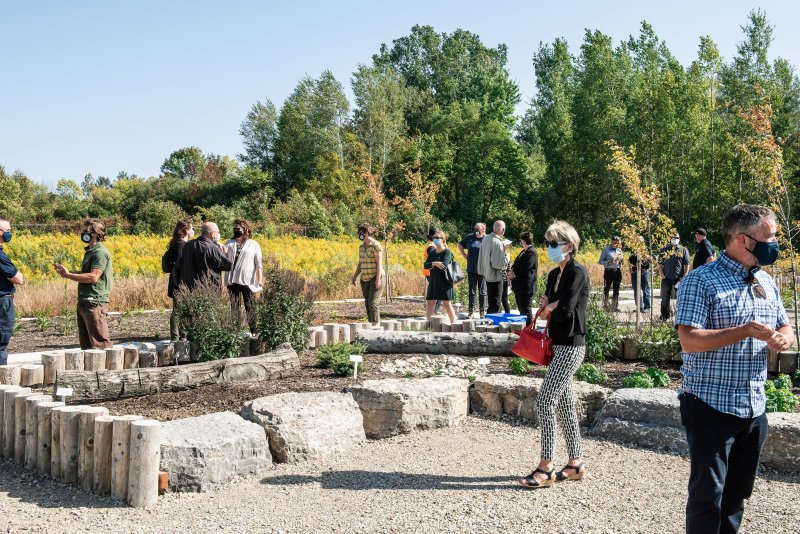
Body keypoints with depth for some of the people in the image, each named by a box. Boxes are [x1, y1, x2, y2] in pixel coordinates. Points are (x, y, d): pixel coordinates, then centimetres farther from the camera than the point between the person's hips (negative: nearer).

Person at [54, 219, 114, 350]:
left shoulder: (100, 252, -12)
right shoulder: (90, 251, 18)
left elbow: (93, 277, -20)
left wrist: (68, 275, -14)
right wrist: (66, 271, 7)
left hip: (95, 303, -10)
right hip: (84, 302, 10)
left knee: (100, 342, -10)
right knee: (85, 343, 14)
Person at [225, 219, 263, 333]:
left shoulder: (253, 244, 3)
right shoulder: (229, 243, 11)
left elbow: (258, 264, 1)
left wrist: (260, 280, -7)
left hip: (248, 281, -3)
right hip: (232, 281, 3)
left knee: (250, 308, 3)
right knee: (234, 307, 5)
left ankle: (253, 331, 8)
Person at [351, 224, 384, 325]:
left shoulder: (376, 245, -10)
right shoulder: (361, 247, 13)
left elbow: (379, 263, -15)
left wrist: (378, 279, -21)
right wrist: (355, 277, 10)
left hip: (376, 279, -8)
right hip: (365, 279, 8)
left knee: (372, 303, -16)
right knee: (367, 304, 6)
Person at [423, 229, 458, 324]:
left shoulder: (447, 252, -6)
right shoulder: (432, 253, 13)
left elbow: (444, 265, -20)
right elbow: (426, 265, 1)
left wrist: (432, 265, -7)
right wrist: (434, 264, -19)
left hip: (444, 282, -6)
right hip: (433, 282, 6)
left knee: (447, 304, -4)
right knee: (430, 302, 4)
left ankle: (453, 323, 5)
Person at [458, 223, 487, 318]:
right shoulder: (470, 237, 3)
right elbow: (460, 246, 20)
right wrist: (465, 256, 11)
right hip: (471, 270, 3)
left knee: (482, 292, 6)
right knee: (472, 291, 7)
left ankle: (482, 312, 14)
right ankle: (471, 311, 13)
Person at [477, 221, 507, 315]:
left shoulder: (486, 239, 2)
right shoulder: (498, 243, -22)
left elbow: (481, 257, 12)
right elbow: (499, 263, -24)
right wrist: (505, 255, -9)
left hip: (486, 274, 8)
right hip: (495, 276, -8)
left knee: (491, 301, 20)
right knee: (495, 303, 0)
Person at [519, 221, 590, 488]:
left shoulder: (577, 273, -13)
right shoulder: (554, 275, 14)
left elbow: (565, 310, -21)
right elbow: (546, 309, 15)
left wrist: (548, 308, -2)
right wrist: (548, 306, -7)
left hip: (571, 346, -9)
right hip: (559, 345, 9)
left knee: (545, 402, -12)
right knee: (565, 404, 12)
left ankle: (546, 468, -8)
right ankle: (575, 463, 21)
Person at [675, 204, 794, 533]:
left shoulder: (767, 283, 10)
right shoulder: (701, 281, -13)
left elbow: (785, 329, 18)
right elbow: (689, 340, -20)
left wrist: (783, 338, -6)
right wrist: (745, 331, -25)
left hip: (754, 408, 7)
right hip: (711, 406, -7)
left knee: (737, 493, 16)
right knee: (707, 494, 1)